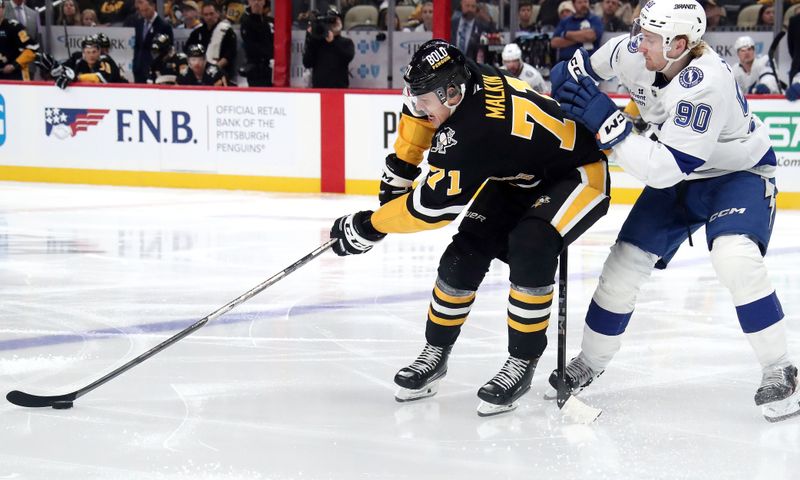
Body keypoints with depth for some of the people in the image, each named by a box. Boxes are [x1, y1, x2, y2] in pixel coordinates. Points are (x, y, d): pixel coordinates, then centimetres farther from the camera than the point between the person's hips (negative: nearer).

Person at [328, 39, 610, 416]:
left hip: (578, 172, -9)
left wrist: (367, 227, -21)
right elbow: (420, 113, 10)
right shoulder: (460, 79, -15)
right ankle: (436, 352, 11)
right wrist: (399, 167, 10)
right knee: (466, 251, -3)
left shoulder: (475, 133, -38)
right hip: (518, 176, 9)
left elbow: (433, 205, -31)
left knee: (530, 248, -32)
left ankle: (522, 362, -16)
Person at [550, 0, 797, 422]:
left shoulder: (706, 84, -37)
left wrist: (607, 122, -41)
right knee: (626, 261, 1)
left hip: (738, 172, -7)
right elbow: (592, 63, 9)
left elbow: (665, 168, -39)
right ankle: (590, 363, 20)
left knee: (735, 258, -31)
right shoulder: (636, 52, -17)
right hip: (678, 175, 7)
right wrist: (567, 77, -9)